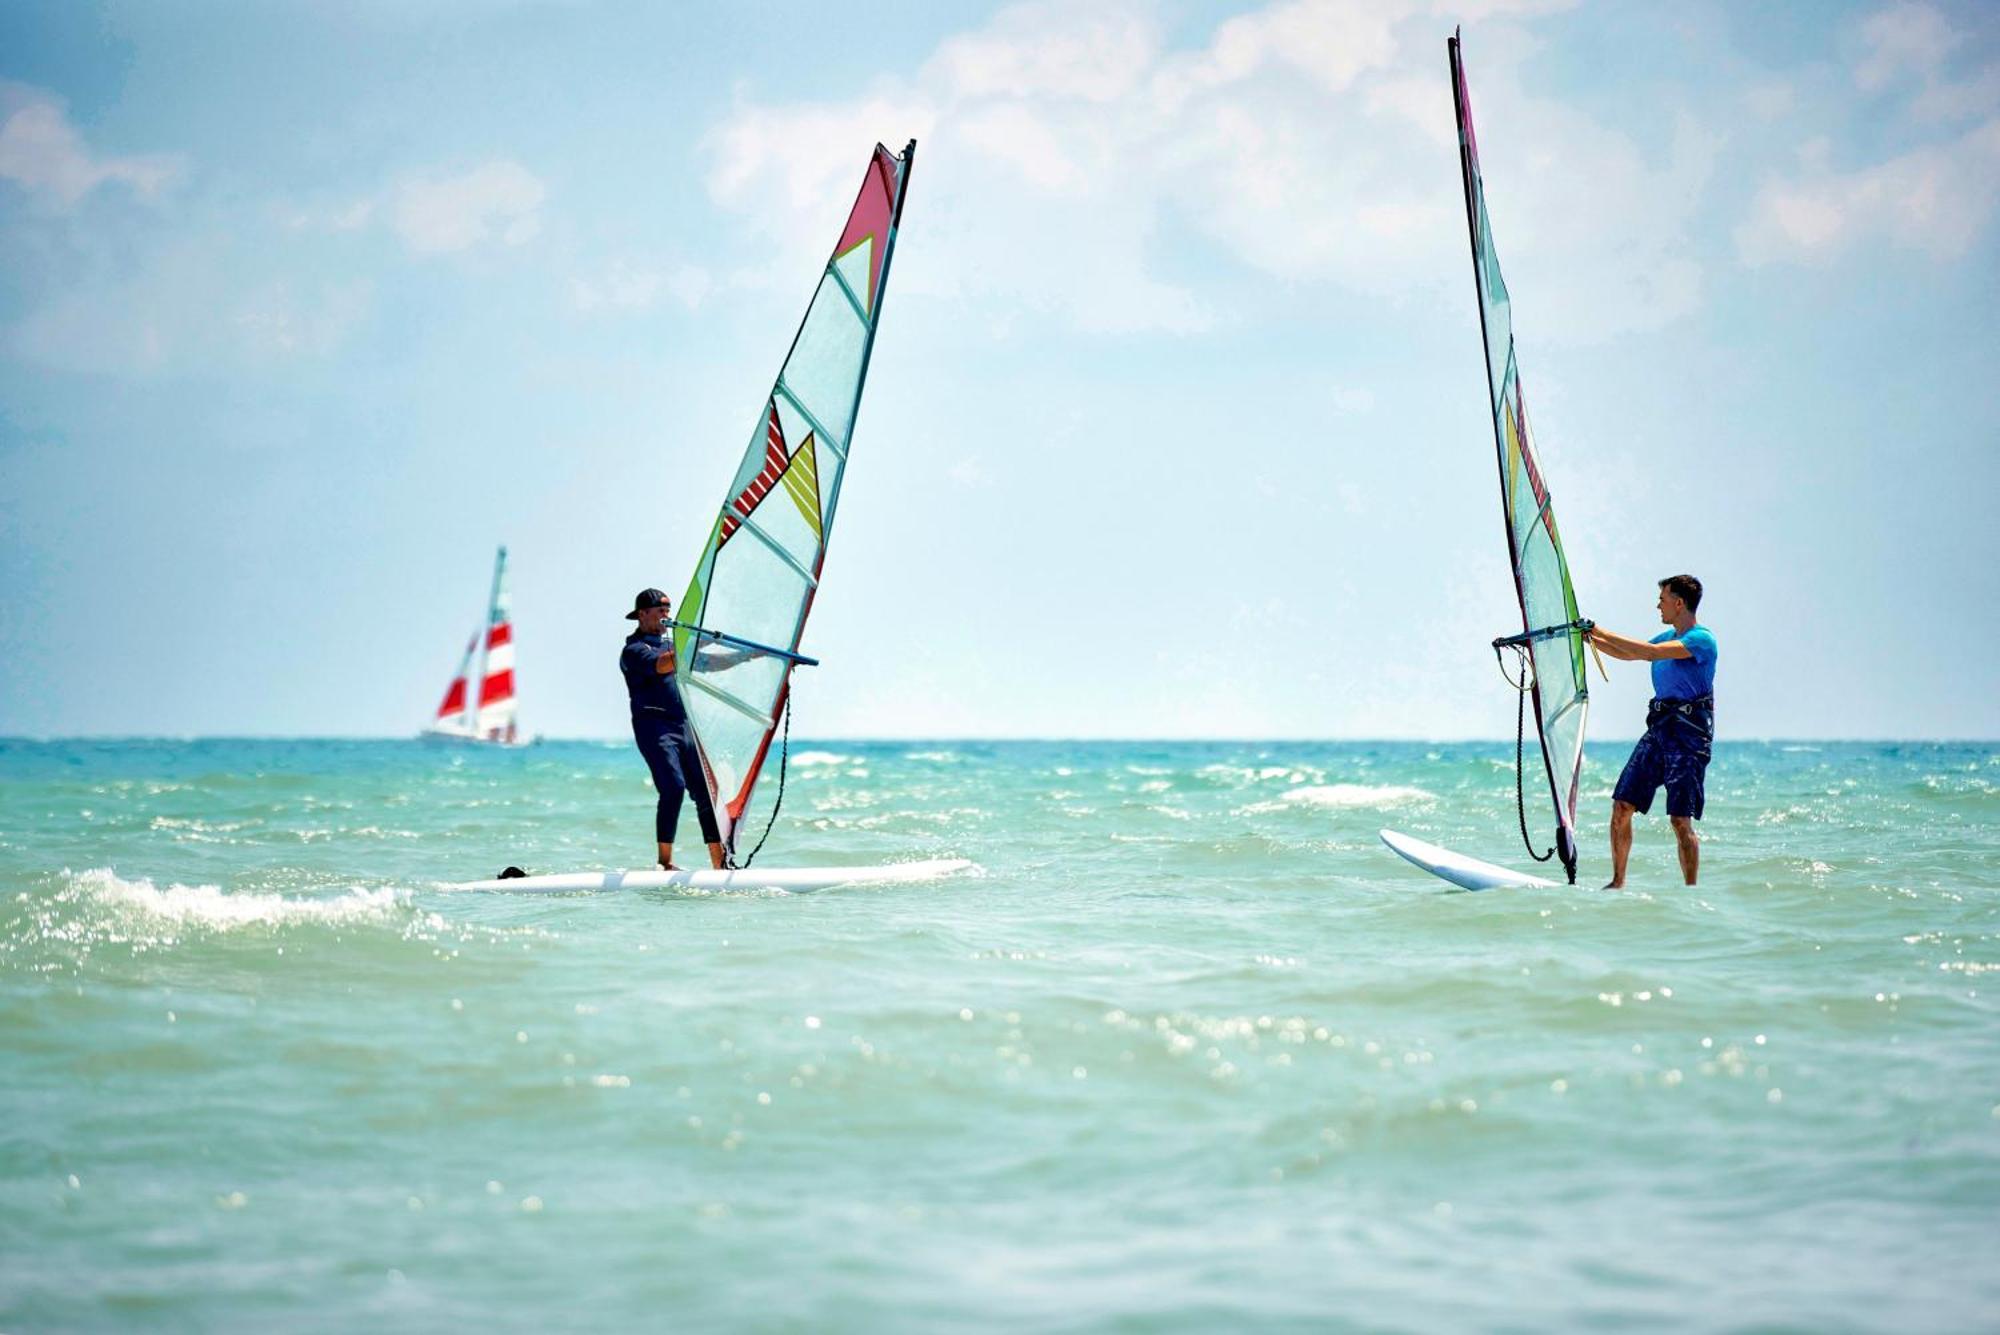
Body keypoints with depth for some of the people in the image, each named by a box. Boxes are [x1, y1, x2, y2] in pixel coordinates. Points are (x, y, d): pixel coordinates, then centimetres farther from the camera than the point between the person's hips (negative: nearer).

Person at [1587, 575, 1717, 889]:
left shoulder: (1702, 639, -11)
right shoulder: (1668, 638, 18)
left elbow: (1650, 653, -22)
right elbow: (1627, 654, 33)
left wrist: (1602, 633, -18)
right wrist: (1590, 638, 23)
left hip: (1689, 733, -8)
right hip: (1658, 729, 8)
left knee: (1681, 819, -10)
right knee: (1621, 807, 1)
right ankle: (1618, 883, 9)